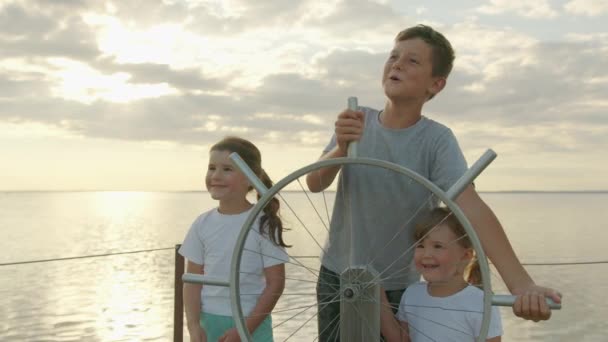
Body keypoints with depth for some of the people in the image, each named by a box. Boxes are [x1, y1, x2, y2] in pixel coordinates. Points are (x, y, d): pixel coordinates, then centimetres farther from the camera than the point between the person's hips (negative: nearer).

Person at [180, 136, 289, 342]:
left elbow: (275, 283, -9)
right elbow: (193, 280, 5)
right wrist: (193, 325, -8)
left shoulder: (263, 224, -10)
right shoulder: (203, 224, 1)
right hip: (209, 323, 4)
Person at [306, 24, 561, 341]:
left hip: (396, 287, -2)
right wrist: (341, 148, -35)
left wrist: (521, 283, -42)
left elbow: (471, 206, -29)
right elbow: (315, 184, -13)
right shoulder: (357, 122, -6)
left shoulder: (437, 140, -16)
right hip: (336, 277, 2)